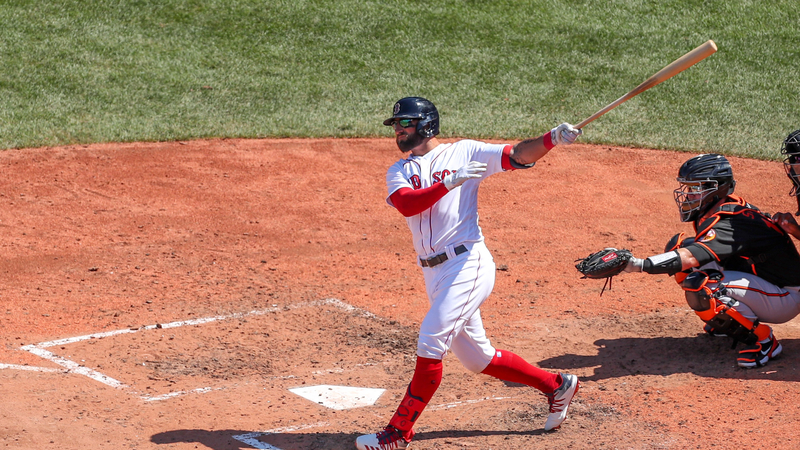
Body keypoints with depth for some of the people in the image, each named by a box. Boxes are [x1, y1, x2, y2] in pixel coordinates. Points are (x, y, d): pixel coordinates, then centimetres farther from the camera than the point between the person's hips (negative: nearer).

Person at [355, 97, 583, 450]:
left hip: (468, 264, -6)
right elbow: (407, 205, -8)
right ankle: (555, 385, 28)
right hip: (434, 273, 6)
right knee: (476, 358, 12)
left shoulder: (464, 152, 3)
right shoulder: (399, 172, 13)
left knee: (431, 343, -14)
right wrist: (449, 182, -21)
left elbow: (517, 156, -5)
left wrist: (552, 139, -23)